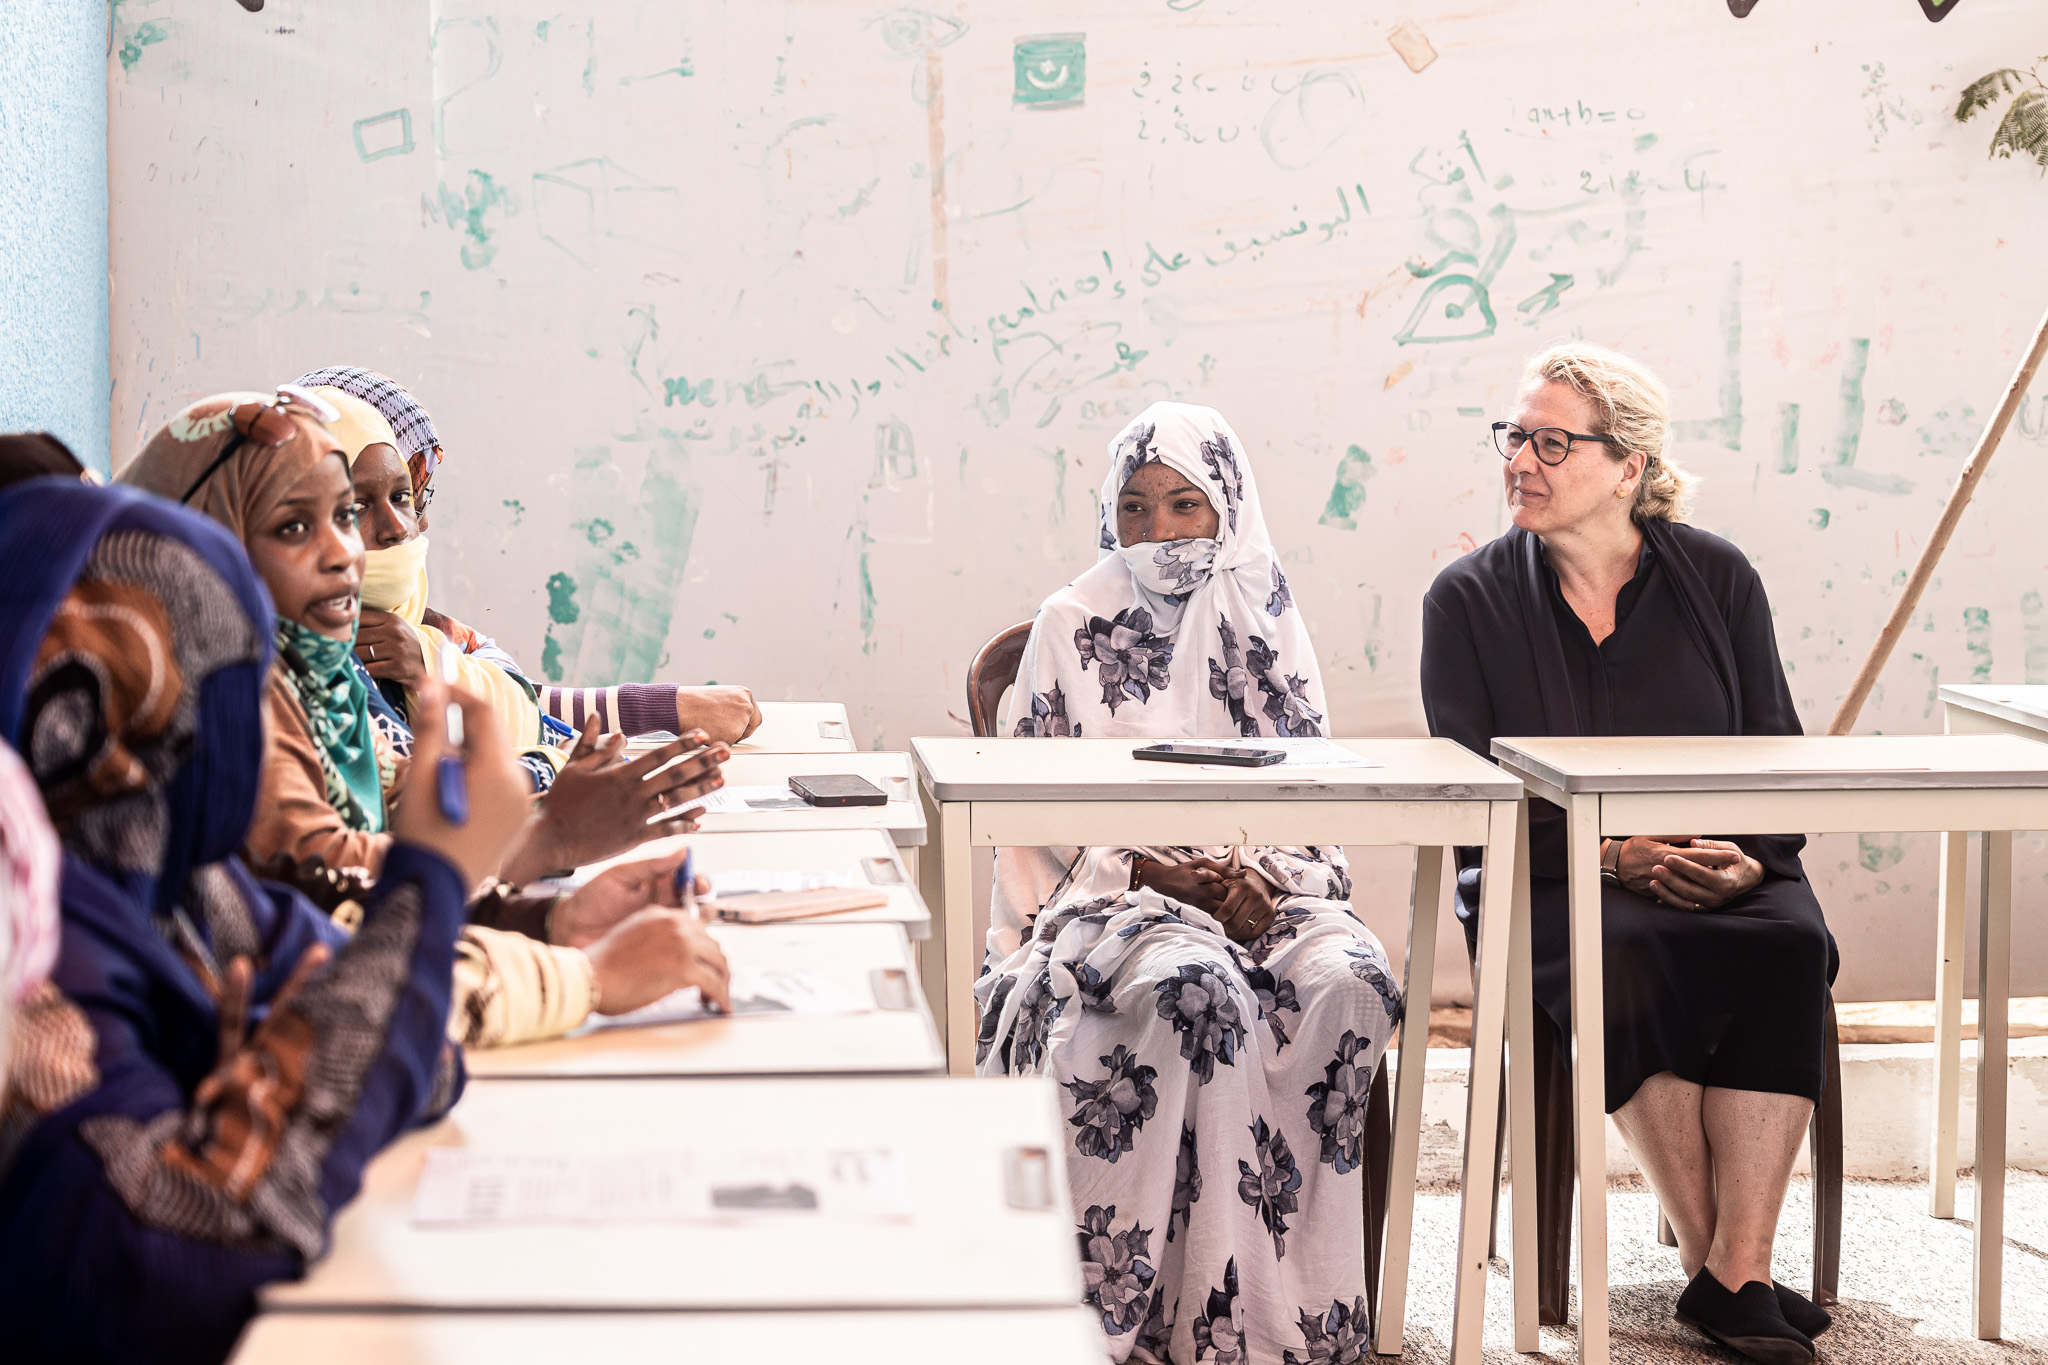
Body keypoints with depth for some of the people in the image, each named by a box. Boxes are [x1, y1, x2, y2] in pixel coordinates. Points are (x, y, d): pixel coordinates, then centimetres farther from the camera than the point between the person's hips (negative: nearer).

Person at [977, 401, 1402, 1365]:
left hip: (1258, 881, 3)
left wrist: (1264, 878, -11)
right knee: (1201, 989, -37)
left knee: (1348, 983, -31)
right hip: (1109, 890, -3)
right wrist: (1148, 870, -13)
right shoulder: (1072, 627, 9)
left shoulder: (1262, 623, 16)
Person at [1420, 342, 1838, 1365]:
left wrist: (1747, 859, -15)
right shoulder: (1469, 600, 3)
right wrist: (1610, 853, -19)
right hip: (1547, 880, -2)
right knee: (1625, 960, -35)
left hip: (1718, 869, 2)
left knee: (1789, 945, -31)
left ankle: (1740, 1271, -32)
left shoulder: (1717, 579, 8)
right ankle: (1705, 1259, -24)